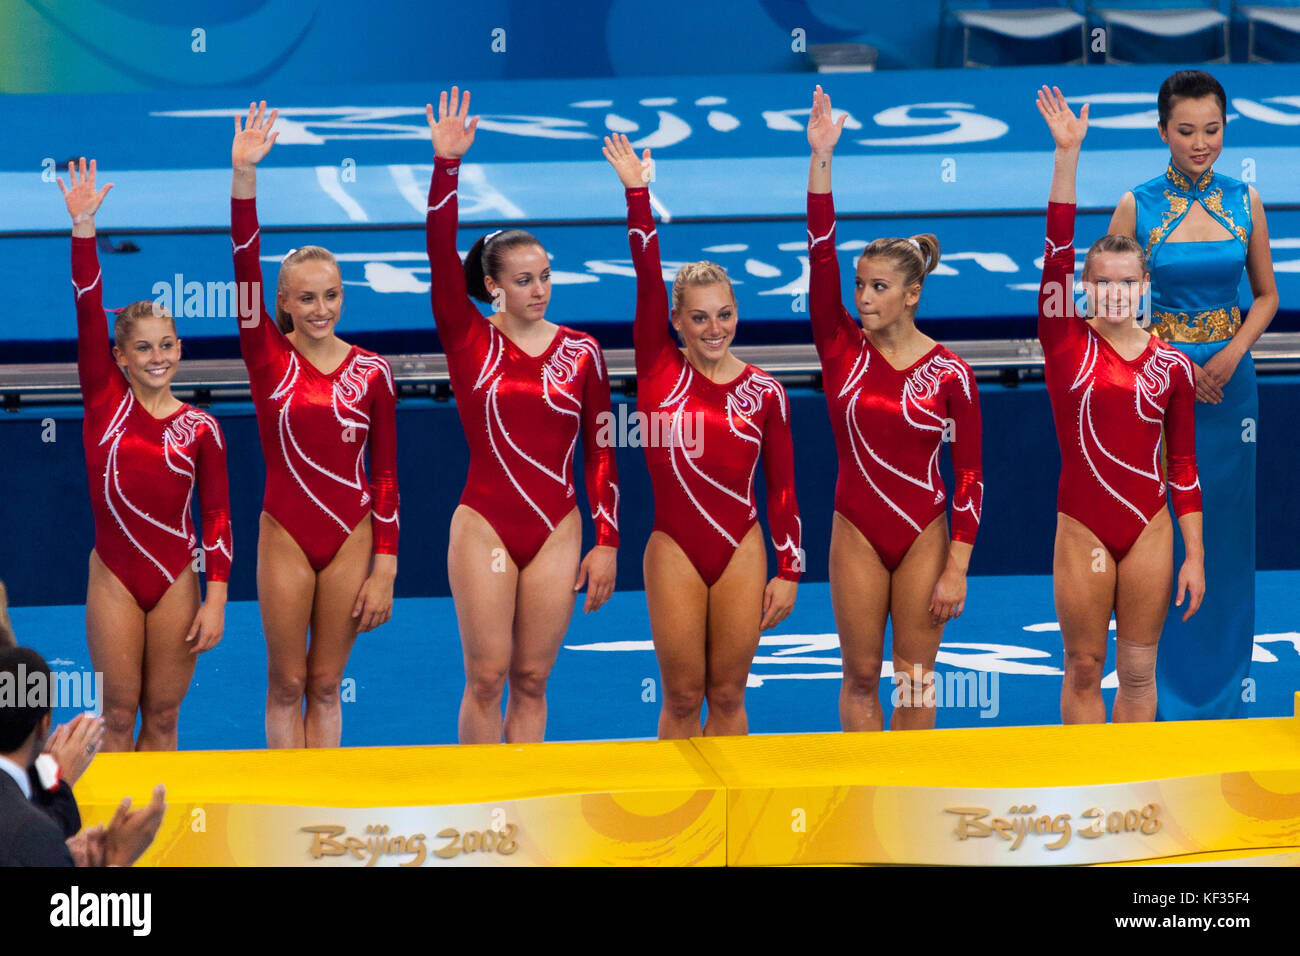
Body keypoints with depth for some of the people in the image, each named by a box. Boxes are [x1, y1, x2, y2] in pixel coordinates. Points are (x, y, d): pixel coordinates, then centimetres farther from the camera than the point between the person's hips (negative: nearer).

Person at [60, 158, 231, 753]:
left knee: (163, 716, 7)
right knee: (118, 715, 3)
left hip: (177, 578, 1)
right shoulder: (105, 402, 0)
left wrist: (216, 599, -5)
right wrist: (83, 228, -16)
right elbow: (88, 312, -8)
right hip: (114, 575, -1)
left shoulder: (200, 428, 0)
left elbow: (217, 514, 2)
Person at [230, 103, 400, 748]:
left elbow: (385, 474, 2)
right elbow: (245, 264, -13)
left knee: (326, 686, 9)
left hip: (352, 537, 0)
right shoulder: (268, 358, -2)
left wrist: (384, 569, -1)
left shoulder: (371, 372, 0)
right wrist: (244, 176, -25)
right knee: (287, 686, 6)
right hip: (286, 534, 0)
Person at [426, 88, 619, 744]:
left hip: (556, 529, 2)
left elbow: (601, 449, 7)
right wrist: (446, 165, -23)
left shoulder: (580, 351, 5)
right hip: (484, 525, -2)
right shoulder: (469, 339, 0)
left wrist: (606, 541, 3)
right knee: (486, 678, -3)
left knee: (531, 680, 5)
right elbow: (440, 253, -12)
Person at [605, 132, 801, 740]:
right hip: (675, 550, -1)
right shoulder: (659, 371, 0)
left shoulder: (763, 392, 2)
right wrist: (637, 195, -17)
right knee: (682, 699, 4)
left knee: (728, 696, 7)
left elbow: (782, 486, 6)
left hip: (741, 551, 1)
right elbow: (647, 279, -9)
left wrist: (788, 571, 3)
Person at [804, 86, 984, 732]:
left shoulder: (949, 374, -6)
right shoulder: (842, 350, -1)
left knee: (915, 678, 5)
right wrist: (820, 158, -17)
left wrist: (957, 569, -9)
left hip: (924, 534, -2)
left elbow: (969, 473, -4)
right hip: (857, 532, 2)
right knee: (861, 678, 6)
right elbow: (820, 255, -10)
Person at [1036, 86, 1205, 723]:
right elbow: (1057, 247, -11)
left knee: (1138, 671, 7)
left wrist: (1195, 554, 3)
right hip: (1082, 526, -1)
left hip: (1150, 526, 1)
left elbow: (1183, 464, 6)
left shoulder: (1171, 365, 2)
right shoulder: (1065, 344, -2)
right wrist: (1067, 153, -19)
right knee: (1084, 669, 5)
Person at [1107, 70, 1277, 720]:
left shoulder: (1244, 202, 2)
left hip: (1229, 376, 2)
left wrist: (1232, 354, -7)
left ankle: (1222, 684, 19)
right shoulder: (1137, 207, -5)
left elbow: (1266, 294, 9)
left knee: (1225, 526, 8)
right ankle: (1168, 689, 9)